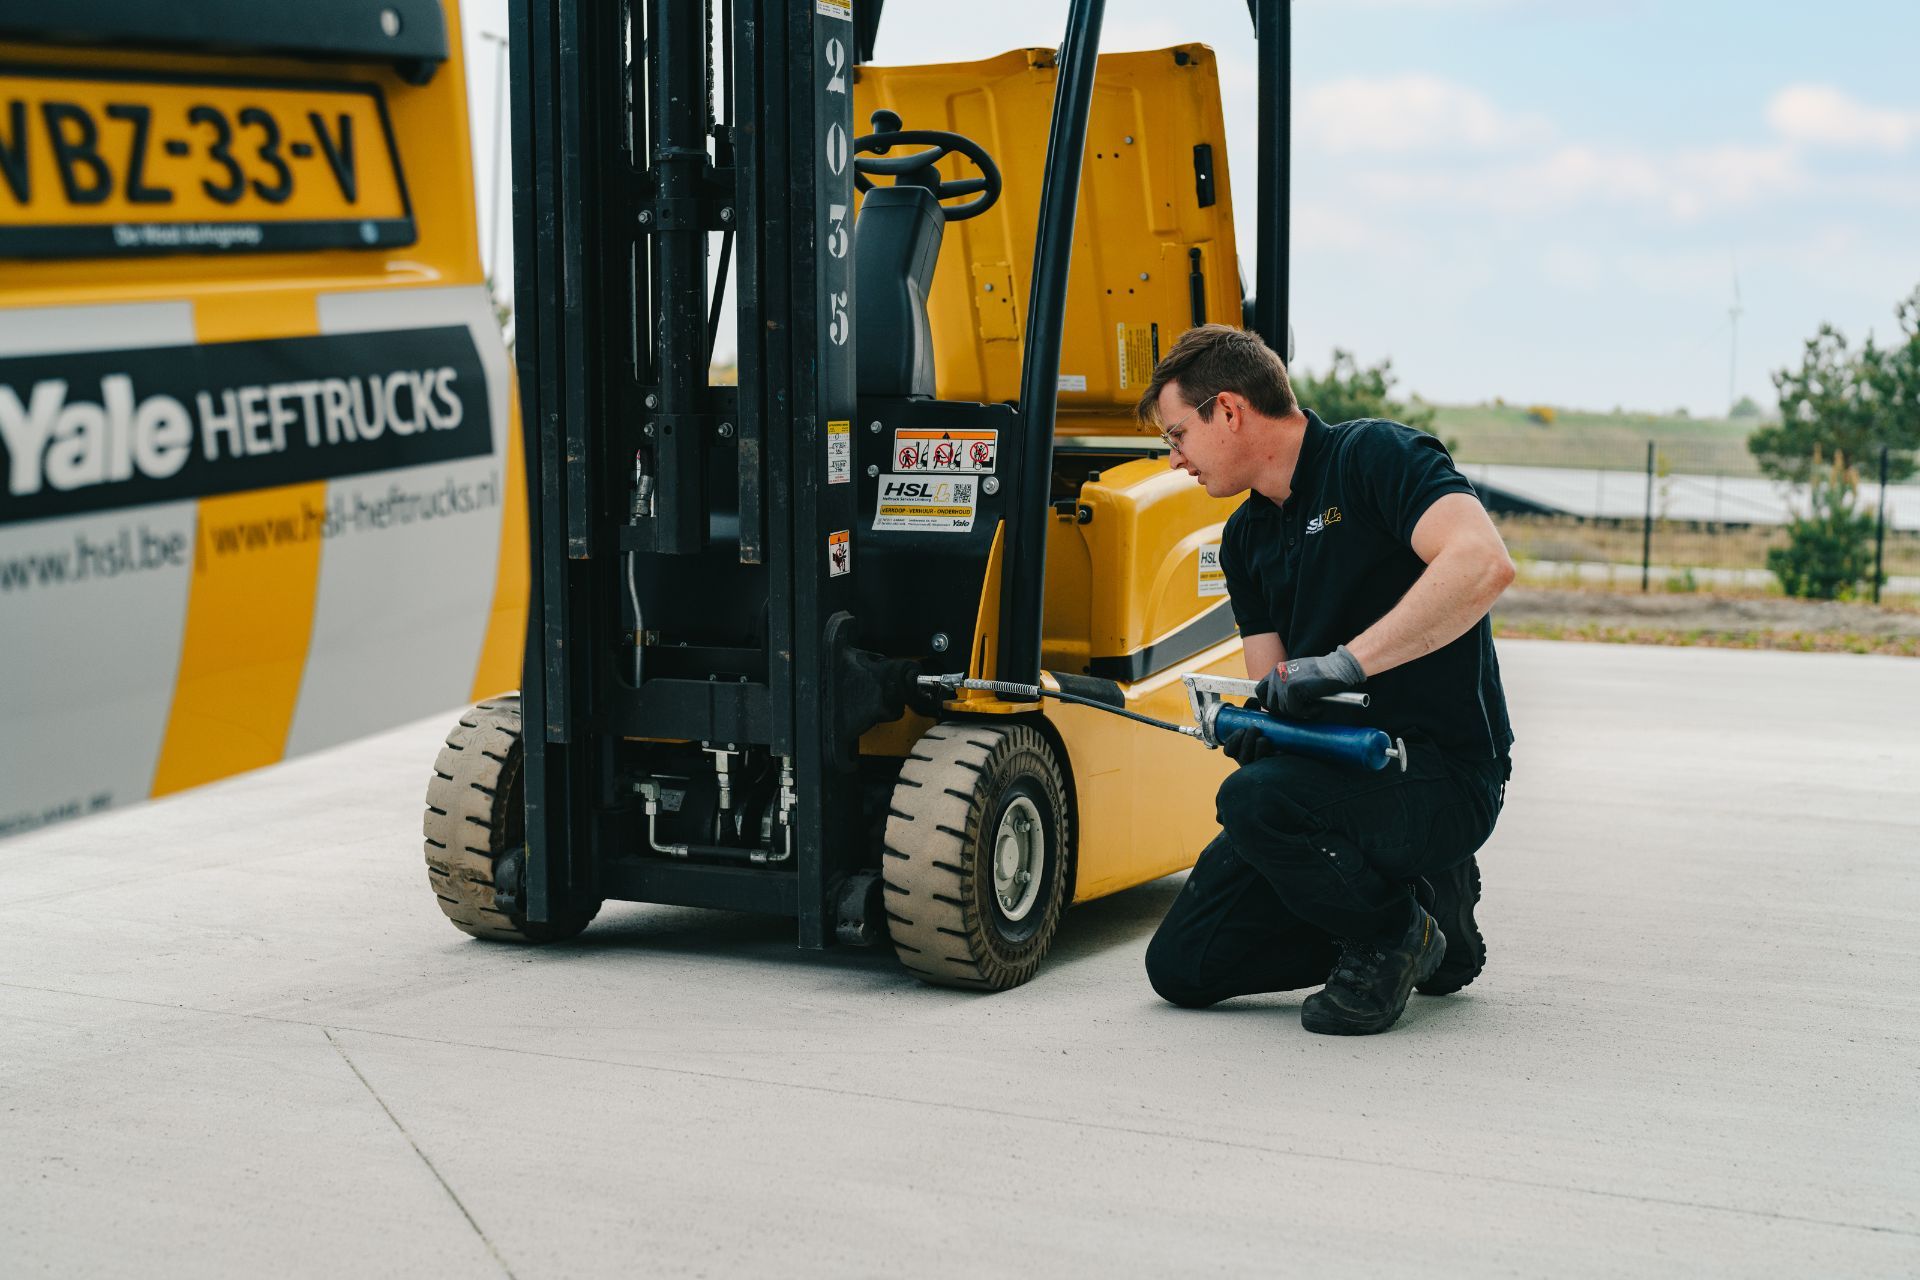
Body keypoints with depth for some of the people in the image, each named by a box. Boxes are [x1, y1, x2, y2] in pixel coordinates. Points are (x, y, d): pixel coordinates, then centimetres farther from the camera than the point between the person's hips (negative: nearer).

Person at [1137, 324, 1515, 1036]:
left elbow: (1483, 564, -30)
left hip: (1445, 772, -8)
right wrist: (1254, 725, -15)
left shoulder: (1375, 456, -12)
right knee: (1182, 965, 2)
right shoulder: (1245, 539, 14)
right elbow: (1274, 683, 10)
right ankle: (1418, 897, 14)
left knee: (1256, 798, -36)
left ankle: (1395, 933, -7)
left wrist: (1347, 661, -32)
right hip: (1338, 769, 9)